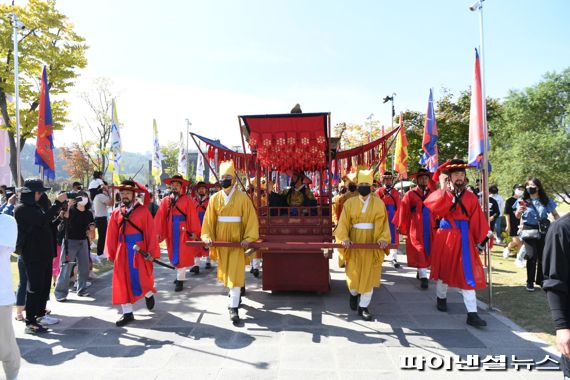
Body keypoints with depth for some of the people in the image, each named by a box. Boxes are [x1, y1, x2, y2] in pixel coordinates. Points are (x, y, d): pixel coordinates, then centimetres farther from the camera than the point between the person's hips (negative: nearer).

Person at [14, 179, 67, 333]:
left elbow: (48, 223, 20)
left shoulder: (34, 206, 16)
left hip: (44, 254, 9)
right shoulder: (22, 208, -14)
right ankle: (30, 323, 1)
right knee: (35, 287, -6)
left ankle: (40, 314, 30)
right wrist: (58, 203, -24)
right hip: (33, 255, -9)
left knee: (45, 285, 17)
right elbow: (43, 220, -27)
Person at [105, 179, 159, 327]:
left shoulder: (143, 211, -4)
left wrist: (151, 252, -11)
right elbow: (111, 235, 8)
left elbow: (151, 232, -7)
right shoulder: (116, 213, 8)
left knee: (142, 278, -1)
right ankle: (127, 313, 15)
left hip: (139, 250, -4)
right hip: (122, 251, 4)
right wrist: (111, 253, 4)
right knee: (123, 282, 5)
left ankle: (149, 294, 34)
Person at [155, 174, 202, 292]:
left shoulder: (187, 200, -7)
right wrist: (157, 232, -5)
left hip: (183, 231, -4)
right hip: (170, 232, 5)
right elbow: (160, 217, 0)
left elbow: (193, 217, -10)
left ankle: (180, 279, 4)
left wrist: (194, 232, -13)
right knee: (174, 254, 14)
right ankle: (179, 275, 30)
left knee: (181, 255, -2)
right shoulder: (165, 201, 5)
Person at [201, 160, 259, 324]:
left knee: (235, 273, -7)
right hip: (220, 241, 4)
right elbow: (208, 220, 3)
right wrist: (207, 236, -8)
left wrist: (248, 238, -19)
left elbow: (251, 219, -9)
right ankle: (235, 294, 43)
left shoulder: (242, 197, -8)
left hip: (237, 241, -4)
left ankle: (233, 307, -2)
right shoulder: (215, 198, 2)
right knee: (225, 271, 18)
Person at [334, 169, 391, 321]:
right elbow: (343, 223, -4)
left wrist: (383, 239, -19)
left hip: (371, 244, 0)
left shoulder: (379, 203, -1)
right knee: (353, 274, 4)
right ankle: (353, 293, 38)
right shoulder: (350, 203, 0)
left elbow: (384, 224, -2)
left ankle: (363, 307, 17)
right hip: (354, 243, 0)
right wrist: (344, 238, -20)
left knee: (368, 275, 3)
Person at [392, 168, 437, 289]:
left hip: (429, 228, 4)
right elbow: (403, 211, -2)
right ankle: (423, 277, -5)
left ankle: (420, 272, 30)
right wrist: (400, 226, 0)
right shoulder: (410, 194, -4)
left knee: (427, 251, 12)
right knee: (419, 252, -6)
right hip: (415, 229, -4)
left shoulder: (431, 193, 7)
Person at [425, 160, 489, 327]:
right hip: (445, 237, -1)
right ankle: (441, 298, 39)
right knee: (444, 269, 15)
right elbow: (433, 207, -25)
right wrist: (443, 189, -27)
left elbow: (477, 221, 4)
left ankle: (472, 314, 1)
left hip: (464, 239, 1)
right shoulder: (441, 194, -3)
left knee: (468, 274, -2)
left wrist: (479, 239, -1)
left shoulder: (470, 197, 3)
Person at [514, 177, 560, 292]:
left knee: (543, 257, 8)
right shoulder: (522, 201, 0)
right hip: (529, 231, -2)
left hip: (544, 231, 2)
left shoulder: (546, 201, 4)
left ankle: (540, 280, 24)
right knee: (532, 257, -9)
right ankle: (530, 282, 1)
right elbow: (517, 217, -8)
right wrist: (518, 211, -31)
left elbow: (555, 215, 10)